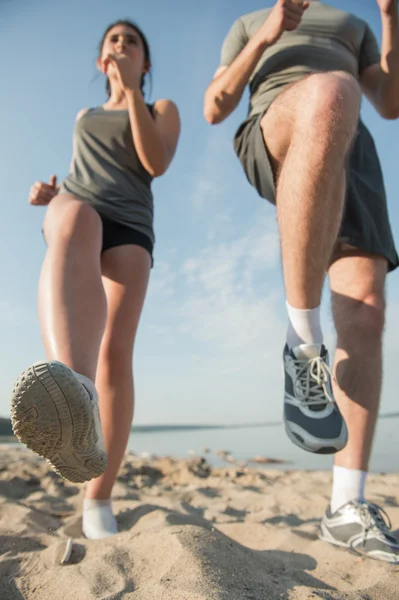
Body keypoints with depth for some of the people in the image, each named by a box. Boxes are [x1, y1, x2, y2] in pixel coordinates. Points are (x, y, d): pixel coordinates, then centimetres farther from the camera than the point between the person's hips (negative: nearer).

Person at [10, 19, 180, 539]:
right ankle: (76, 401, -71)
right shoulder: (85, 118, 36)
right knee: (76, 224, -41)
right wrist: (48, 192, 12)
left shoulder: (164, 109, 25)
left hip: (129, 226, 0)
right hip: (75, 206, 1)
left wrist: (132, 89, 2)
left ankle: (98, 500, -12)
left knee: (115, 351, -23)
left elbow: (156, 165, 3)